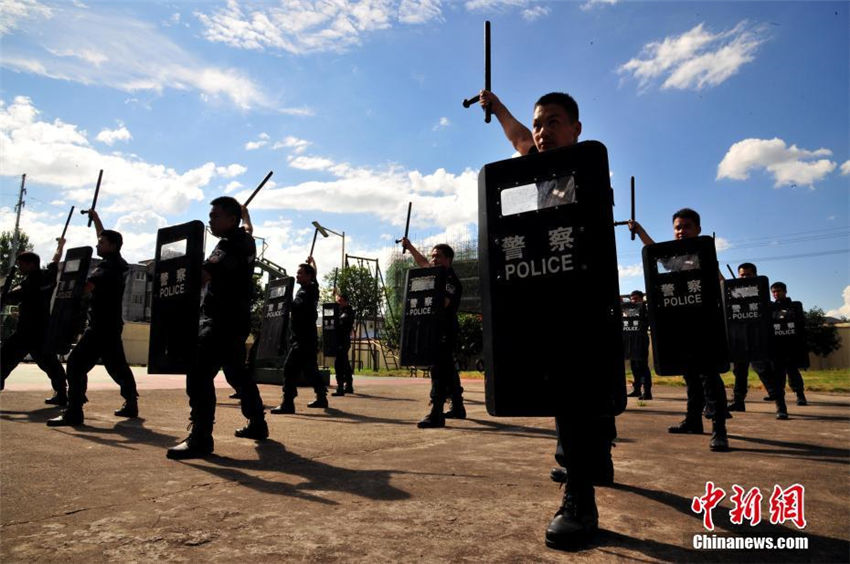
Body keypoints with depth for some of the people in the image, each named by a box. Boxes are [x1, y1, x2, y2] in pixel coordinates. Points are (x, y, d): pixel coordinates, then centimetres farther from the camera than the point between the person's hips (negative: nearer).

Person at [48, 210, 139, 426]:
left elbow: (87, 287, -26)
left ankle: (74, 412, -15)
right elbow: (105, 237, 28)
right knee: (117, 365, 16)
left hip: (102, 325, -10)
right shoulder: (116, 263, 13)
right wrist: (95, 217, 34)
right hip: (110, 324, 10)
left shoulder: (109, 266, -14)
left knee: (76, 362, -12)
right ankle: (130, 405, 23)